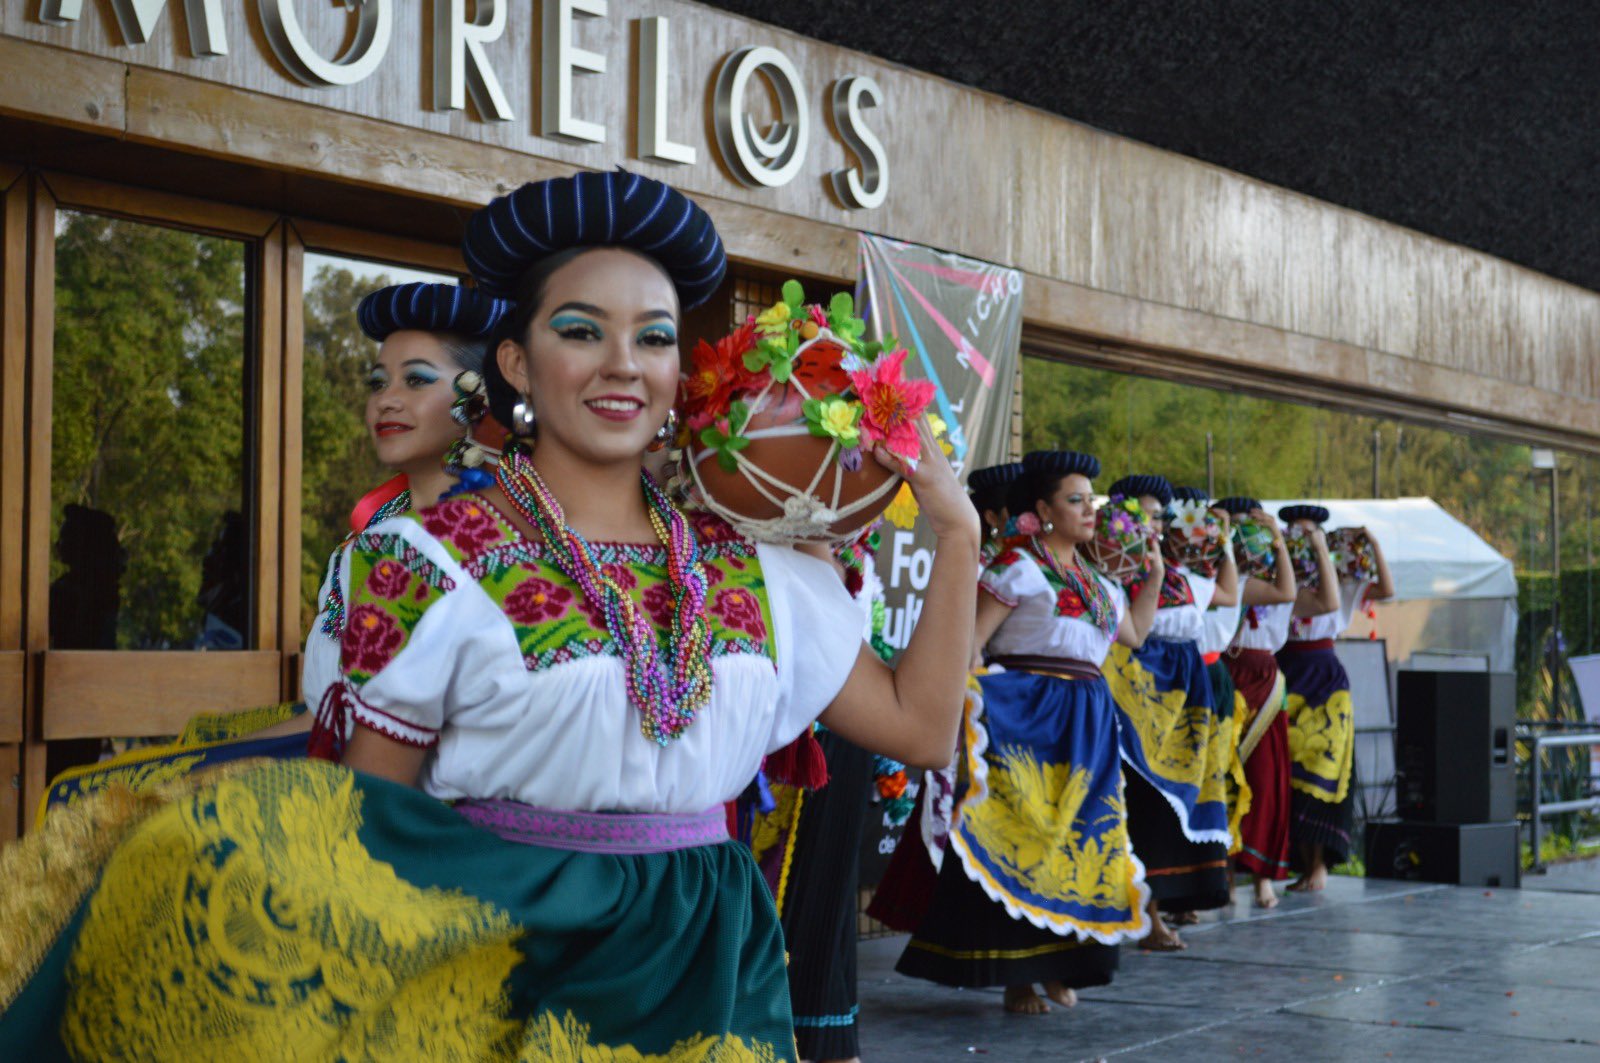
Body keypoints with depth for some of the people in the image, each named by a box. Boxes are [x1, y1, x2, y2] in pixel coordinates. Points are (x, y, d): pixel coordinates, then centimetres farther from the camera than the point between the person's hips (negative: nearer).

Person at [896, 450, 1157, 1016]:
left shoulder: (1097, 582, 18)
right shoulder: (1018, 566, -5)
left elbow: (1134, 634, 31)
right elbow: (969, 641, -12)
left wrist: (1155, 577, 27)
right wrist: (964, 708, -24)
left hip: (1087, 721, 7)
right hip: (1029, 714, -7)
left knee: (1080, 837, 6)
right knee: (1020, 832, -6)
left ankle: (1054, 965, 17)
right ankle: (1015, 975, 1)